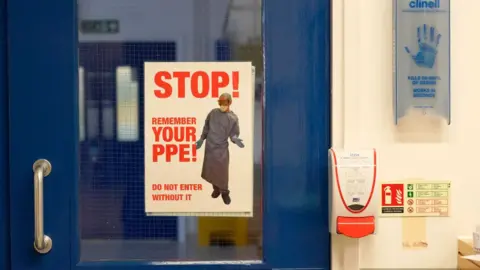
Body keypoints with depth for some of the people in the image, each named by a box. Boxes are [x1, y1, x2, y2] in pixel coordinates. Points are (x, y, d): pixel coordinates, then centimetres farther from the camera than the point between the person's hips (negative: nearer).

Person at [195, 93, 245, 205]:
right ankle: (216, 189, 33)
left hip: (222, 148, -3)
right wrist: (201, 139, 8)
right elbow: (206, 127, 10)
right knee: (210, 170, 13)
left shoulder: (233, 118, -8)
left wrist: (235, 139, -27)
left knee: (222, 172, 2)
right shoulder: (213, 113, -2)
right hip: (209, 146, 3)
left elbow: (234, 133, -5)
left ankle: (224, 192, 20)